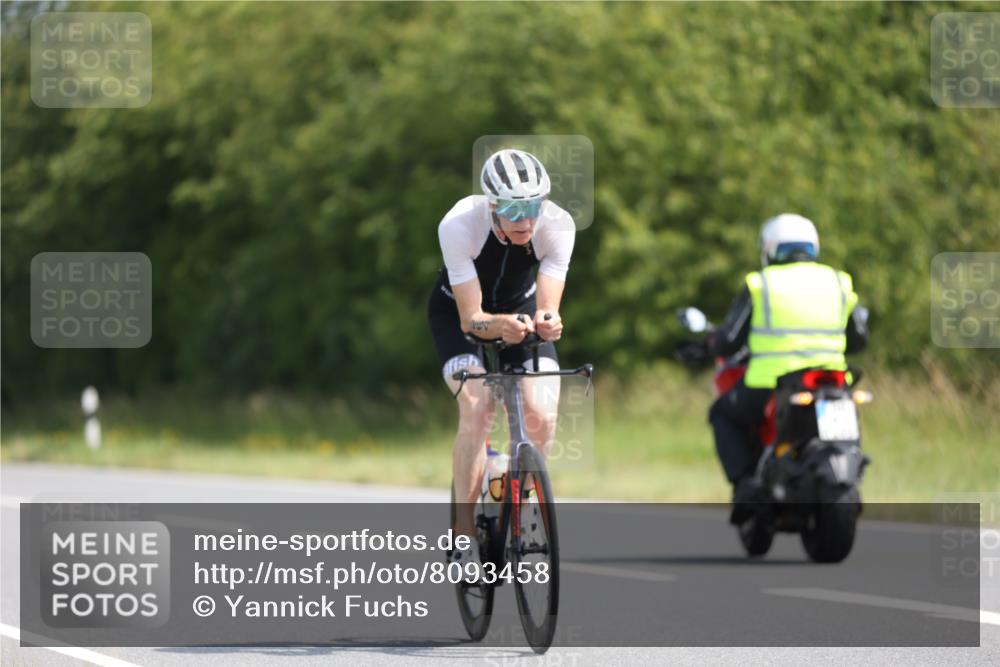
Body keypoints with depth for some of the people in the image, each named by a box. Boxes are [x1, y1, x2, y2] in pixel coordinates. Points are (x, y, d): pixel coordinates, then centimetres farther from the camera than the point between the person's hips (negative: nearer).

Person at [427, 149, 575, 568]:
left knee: (541, 416, -20)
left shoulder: (557, 226, -29)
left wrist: (547, 323, -55)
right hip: (458, 311, -2)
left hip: (521, 307, 2)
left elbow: (547, 308, -31)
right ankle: (464, 536, -20)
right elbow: (471, 317, -34)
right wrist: (499, 326, -56)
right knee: (477, 407, -27)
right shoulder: (459, 224, -34)